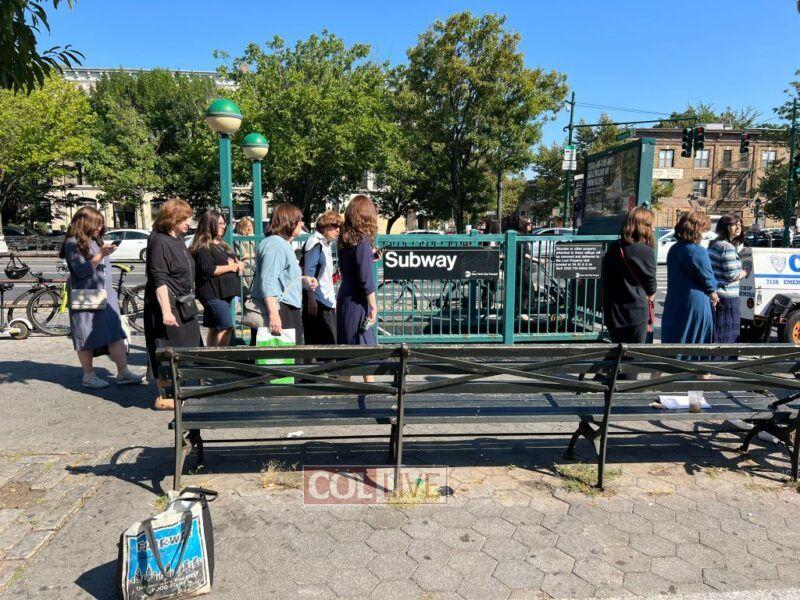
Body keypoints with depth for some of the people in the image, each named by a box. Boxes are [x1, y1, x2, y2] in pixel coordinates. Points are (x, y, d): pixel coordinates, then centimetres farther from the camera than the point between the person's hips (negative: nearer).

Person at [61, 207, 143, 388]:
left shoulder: (97, 241, 18)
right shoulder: (73, 244, -6)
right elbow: (81, 271, -16)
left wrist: (112, 293, 24)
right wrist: (101, 254, -23)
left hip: (106, 296, 7)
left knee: (116, 334, -1)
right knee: (88, 337, 1)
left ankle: (123, 373, -2)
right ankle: (88, 375, 11)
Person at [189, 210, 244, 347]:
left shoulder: (222, 245, 21)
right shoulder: (203, 247, -9)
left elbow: (235, 261, 31)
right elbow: (207, 270, -20)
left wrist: (238, 264, 6)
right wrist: (230, 267, -11)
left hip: (225, 293, 9)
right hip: (213, 294, -9)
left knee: (215, 328, 12)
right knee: (226, 327, -15)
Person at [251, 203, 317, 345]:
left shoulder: (284, 244, 21)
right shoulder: (275, 245, -14)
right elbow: (267, 281, -24)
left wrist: (303, 280, 17)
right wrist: (273, 314, -30)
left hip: (290, 309, 11)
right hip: (279, 309, -11)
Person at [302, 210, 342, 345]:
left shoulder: (325, 244, 20)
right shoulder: (315, 243, -8)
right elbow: (308, 273, -15)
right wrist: (311, 299, -21)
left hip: (327, 301, 9)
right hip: (317, 302, -9)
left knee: (331, 342, 8)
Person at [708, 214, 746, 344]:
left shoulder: (713, 244, 12)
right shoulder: (728, 247, -16)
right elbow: (731, 275, -19)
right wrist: (745, 273, -2)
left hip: (712, 295, 9)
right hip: (726, 298, -9)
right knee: (727, 336, -2)